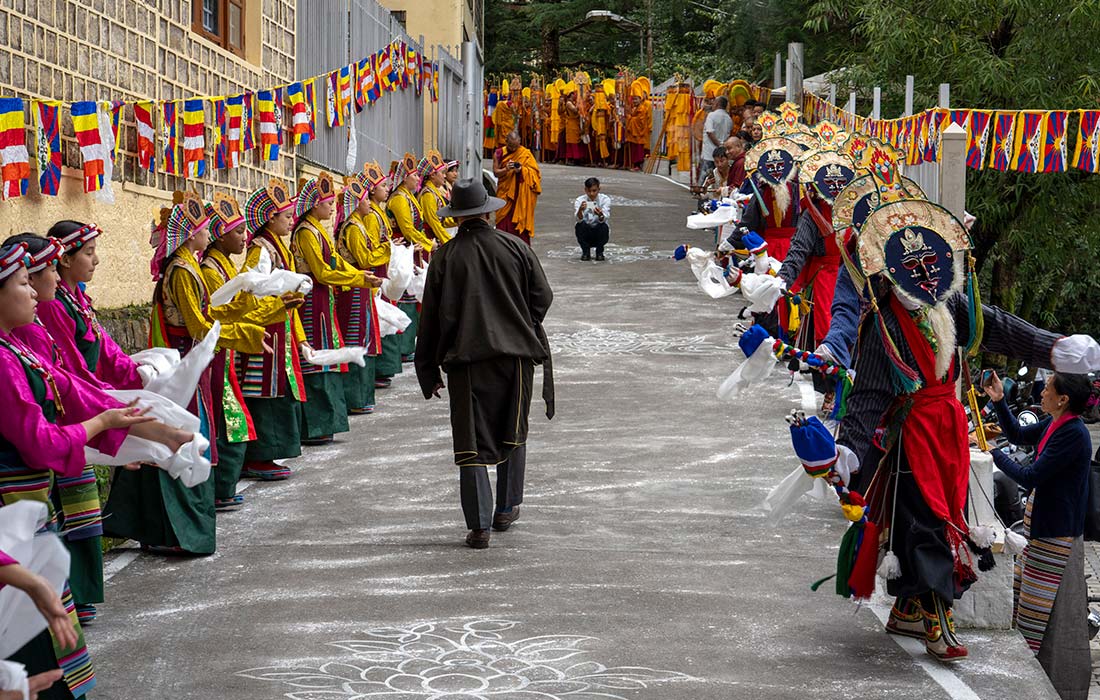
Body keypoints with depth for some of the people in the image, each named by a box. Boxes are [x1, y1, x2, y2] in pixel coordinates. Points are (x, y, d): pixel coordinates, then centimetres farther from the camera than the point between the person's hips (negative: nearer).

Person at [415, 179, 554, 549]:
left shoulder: (445, 257, -2)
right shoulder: (515, 248, 0)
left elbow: (431, 318, 1)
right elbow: (542, 296, 2)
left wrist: (429, 372, 8)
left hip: (466, 358, -1)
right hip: (516, 354, 1)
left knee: (471, 442, 1)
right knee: (513, 434, 19)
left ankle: (479, 525, -3)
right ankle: (506, 508, 27)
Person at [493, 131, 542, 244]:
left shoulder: (525, 154, 1)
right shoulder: (500, 154, 5)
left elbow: (535, 171, -4)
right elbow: (495, 172, -1)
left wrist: (521, 169, -22)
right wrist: (506, 169, -21)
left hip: (521, 193, -1)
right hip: (504, 192, 1)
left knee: (520, 220, -4)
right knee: (503, 220, -2)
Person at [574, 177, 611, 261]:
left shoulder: (605, 199, -10)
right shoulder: (580, 200, -9)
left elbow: (604, 220, -26)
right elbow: (579, 219, -27)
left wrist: (600, 215, -50)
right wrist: (580, 210, -49)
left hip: (599, 233, 0)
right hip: (586, 234, 0)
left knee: (603, 226, -31)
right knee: (580, 225, -29)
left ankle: (599, 252, -6)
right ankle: (585, 252, -6)